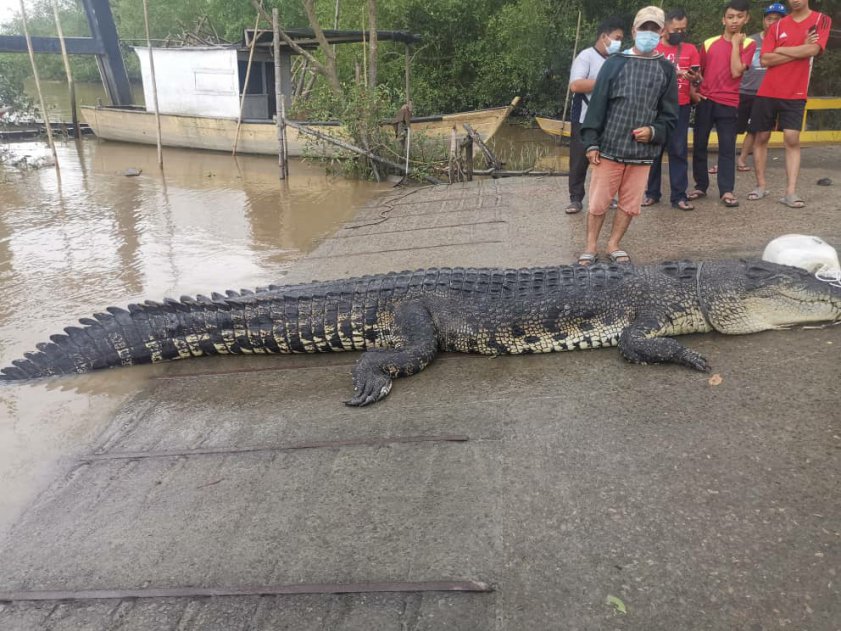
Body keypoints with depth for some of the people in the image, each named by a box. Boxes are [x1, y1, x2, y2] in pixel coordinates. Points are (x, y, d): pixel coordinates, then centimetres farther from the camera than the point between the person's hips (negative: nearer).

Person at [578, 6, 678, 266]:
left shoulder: (666, 69, 6)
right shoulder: (615, 63, 0)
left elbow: (670, 115, 7)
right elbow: (597, 104, -2)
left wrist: (653, 131, -13)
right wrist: (591, 143, -7)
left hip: (643, 152, 2)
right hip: (609, 148, -2)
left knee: (631, 204, 9)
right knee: (597, 202, 3)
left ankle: (613, 245, 25)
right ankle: (591, 247, 17)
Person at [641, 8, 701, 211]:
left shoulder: (690, 49, 8)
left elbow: (697, 77, 4)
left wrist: (695, 77, -19)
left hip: (681, 107, 1)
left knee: (679, 150, -1)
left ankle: (679, 196, 0)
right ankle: (652, 193, 13)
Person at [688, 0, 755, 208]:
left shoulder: (748, 44, 1)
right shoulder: (709, 43, 7)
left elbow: (736, 72, -12)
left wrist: (735, 43, -9)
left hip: (728, 103, -3)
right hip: (705, 101, 3)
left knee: (727, 147, -4)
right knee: (699, 145, 5)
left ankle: (727, 191, 0)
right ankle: (701, 186, 15)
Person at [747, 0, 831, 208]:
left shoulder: (821, 20, 2)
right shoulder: (778, 26, 7)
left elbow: (813, 50, -14)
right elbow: (765, 60, -4)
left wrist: (780, 50, -5)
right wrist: (800, 51, -9)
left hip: (795, 94, -2)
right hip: (767, 92, 2)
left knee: (792, 140, -9)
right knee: (761, 137, 4)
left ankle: (790, 192, -10)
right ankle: (761, 186, 16)